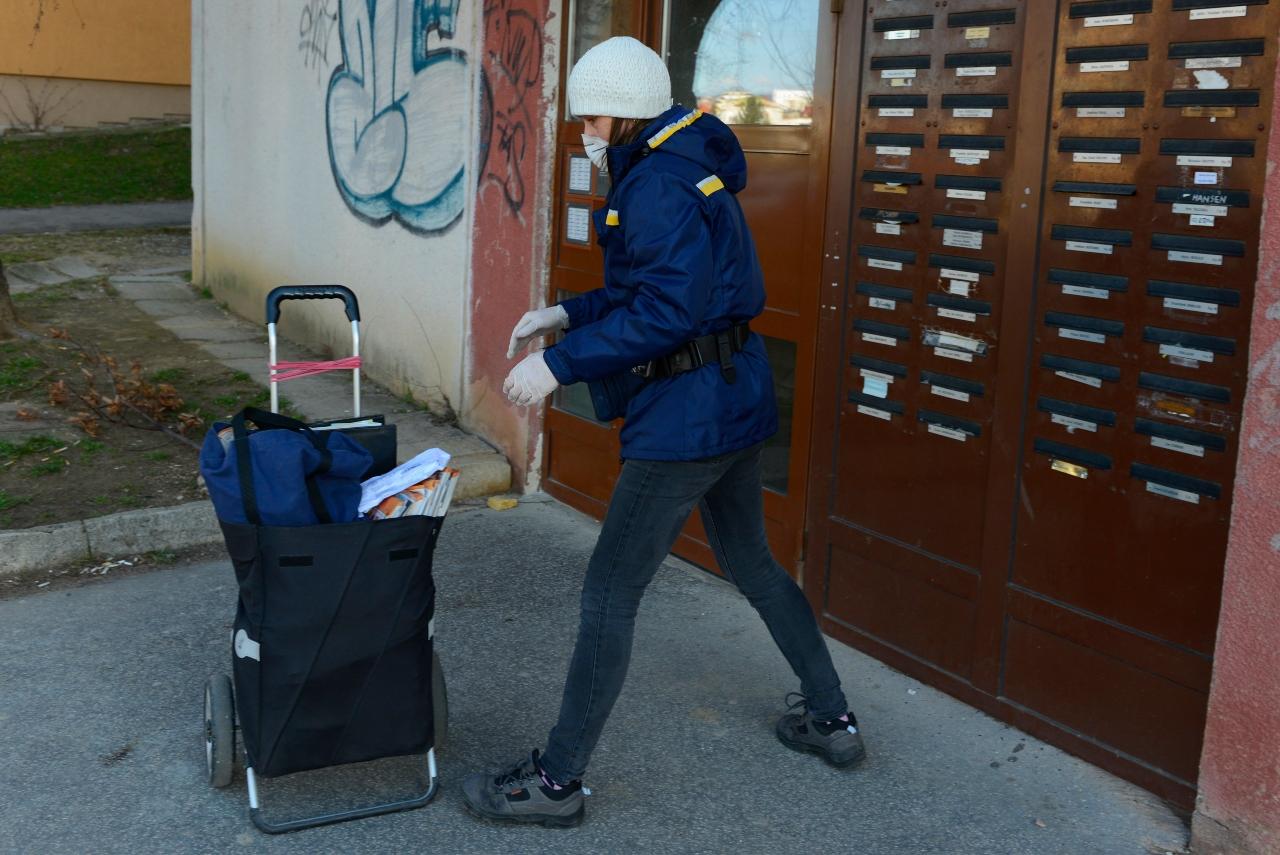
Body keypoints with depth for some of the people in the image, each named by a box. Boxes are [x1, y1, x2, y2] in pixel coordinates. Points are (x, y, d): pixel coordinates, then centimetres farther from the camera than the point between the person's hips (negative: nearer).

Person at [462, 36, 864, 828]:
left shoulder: (657, 184, -18)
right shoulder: (691, 169, 14)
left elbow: (664, 311, -25)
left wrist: (560, 363, -20)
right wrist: (566, 314, 14)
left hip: (688, 414, -11)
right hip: (738, 399, 11)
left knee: (610, 590, -3)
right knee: (751, 561, 24)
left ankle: (558, 780, 8)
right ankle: (833, 720, 36)